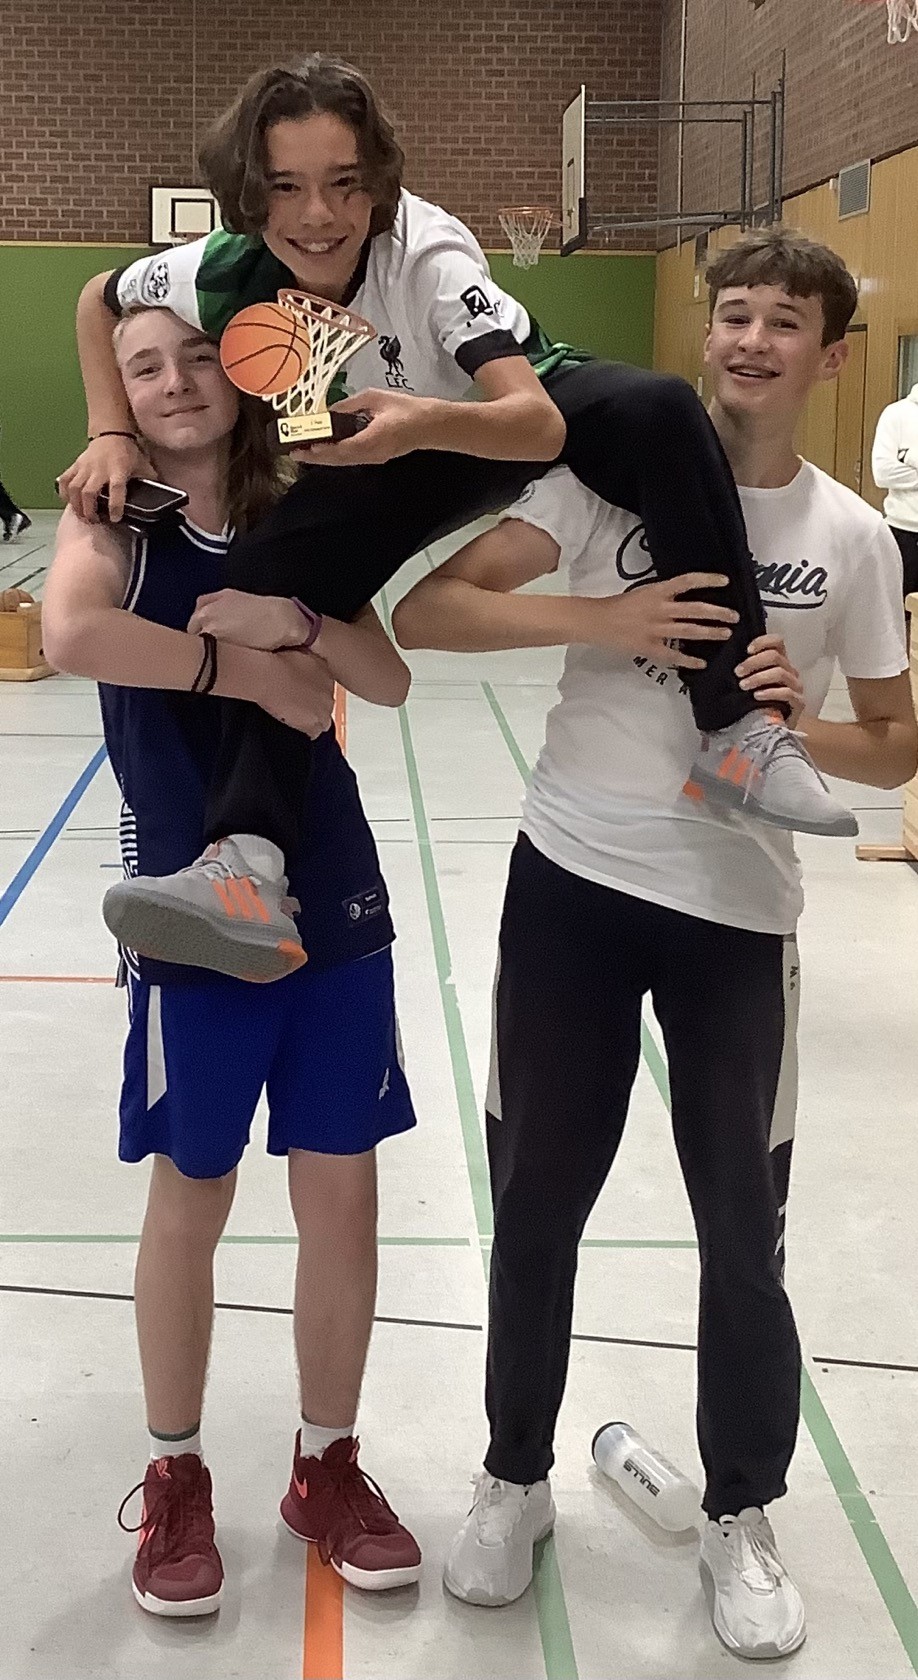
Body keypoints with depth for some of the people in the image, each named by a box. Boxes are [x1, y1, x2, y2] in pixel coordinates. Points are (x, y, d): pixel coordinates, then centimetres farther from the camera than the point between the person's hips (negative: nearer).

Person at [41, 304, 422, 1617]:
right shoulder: (117, 519, -5)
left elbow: (389, 682, -3)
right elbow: (69, 634, -28)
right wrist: (248, 669, -22)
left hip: (334, 902, 4)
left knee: (343, 1195, 8)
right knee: (192, 1200, 8)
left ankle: (327, 1465, 27)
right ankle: (176, 1477, 27)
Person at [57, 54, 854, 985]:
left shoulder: (428, 253, -35)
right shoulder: (224, 277, -24)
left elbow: (541, 424, -44)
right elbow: (98, 299, -2)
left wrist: (428, 424, -63)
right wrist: (112, 437, -15)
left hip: (523, 414, -3)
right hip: (391, 454, 3)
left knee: (658, 410, -35)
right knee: (271, 577, -24)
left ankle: (738, 725, -34)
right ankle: (249, 863, -27)